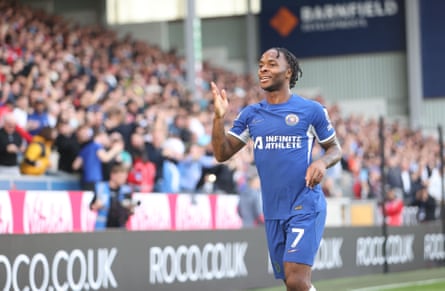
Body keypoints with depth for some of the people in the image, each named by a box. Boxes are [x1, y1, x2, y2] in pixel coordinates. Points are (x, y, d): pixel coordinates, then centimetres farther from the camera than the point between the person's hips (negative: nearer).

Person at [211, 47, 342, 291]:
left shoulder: (311, 110, -2)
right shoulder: (250, 114, 9)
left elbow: (335, 148, 8)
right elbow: (222, 154, 5)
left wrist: (323, 162, -15)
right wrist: (219, 117, -9)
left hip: (305, 207, -5)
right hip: (273, 211, 5)